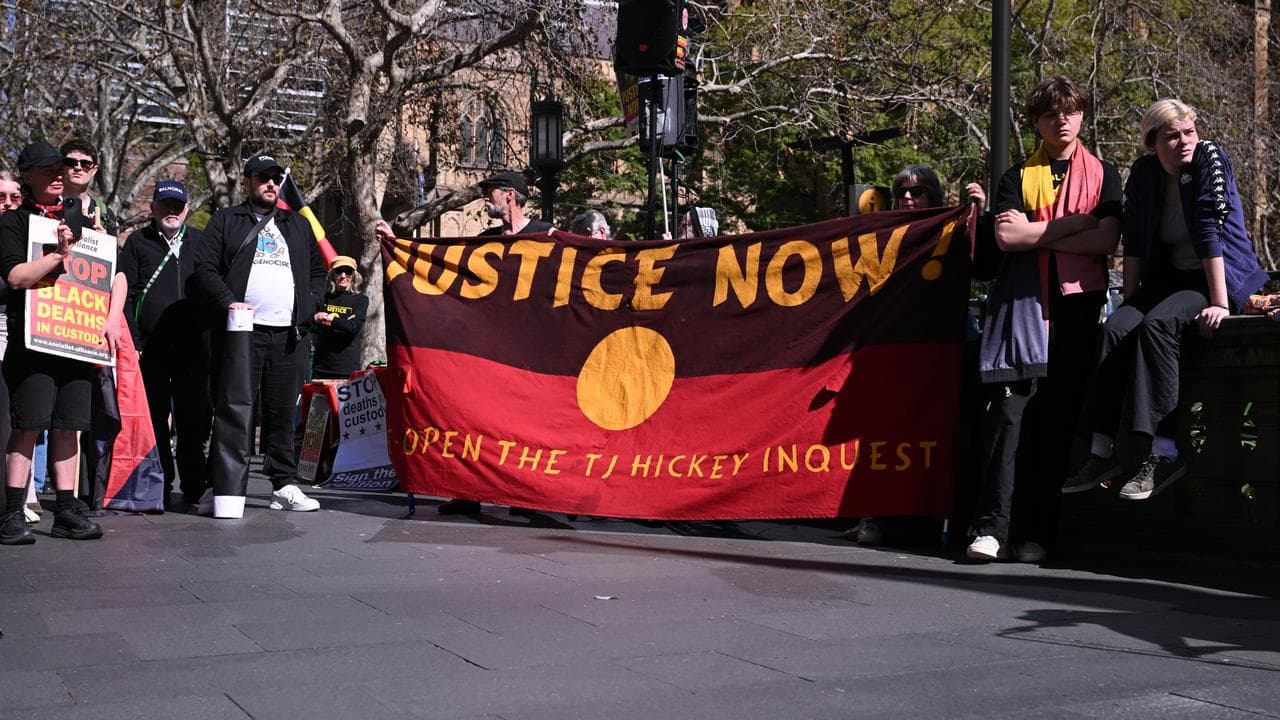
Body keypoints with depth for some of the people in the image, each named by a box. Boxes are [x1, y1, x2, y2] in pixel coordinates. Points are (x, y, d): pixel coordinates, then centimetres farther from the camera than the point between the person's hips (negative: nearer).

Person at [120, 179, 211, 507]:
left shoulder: (201, 242, 12)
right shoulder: (137, 242, 8)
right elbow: (125, 294, 3)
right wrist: (132, 342, -7)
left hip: (194, 347, 1)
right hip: (151, 346, -1)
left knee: (194, 419, 4)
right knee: (154, 419, 4)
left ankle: (195, 486, 12)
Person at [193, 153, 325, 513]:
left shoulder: (298, 225, 22)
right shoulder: (226, 221, 11)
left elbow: (318, 271, 23)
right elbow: (205, 267, 2)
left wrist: (308, 306, 5)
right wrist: (229, 302, -13)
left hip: (289, 334, 3)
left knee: (282, 412, 6)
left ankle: (284, 486, 11)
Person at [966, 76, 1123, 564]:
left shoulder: (1103, 174, 15)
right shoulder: (1019, 176, 15)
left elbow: (1107, 240, -1)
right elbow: (1005, 238, -2)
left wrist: (1034, 233, -2)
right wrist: (1075, 223, -4)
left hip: (1079, 302, 0)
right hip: (1024, 303, 0)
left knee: (1059, 417, -3)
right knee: (1011, 407, -12)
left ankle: (1035, 533, 0)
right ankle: (991, 524, -14)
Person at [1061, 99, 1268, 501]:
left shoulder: (1210, 159, -14)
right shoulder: (1143, 173, 3)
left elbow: (1210, 232, -21)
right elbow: (1135, 243, 7)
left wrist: (1219, 303, -25)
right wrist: (1130, 302, 2)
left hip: (1221, 278, -6)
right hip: (1170, 278, 6)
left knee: (1157, 324, -32)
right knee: (1115, 328, -20)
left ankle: (1165, 453, -34)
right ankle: (1101, 453, -22)